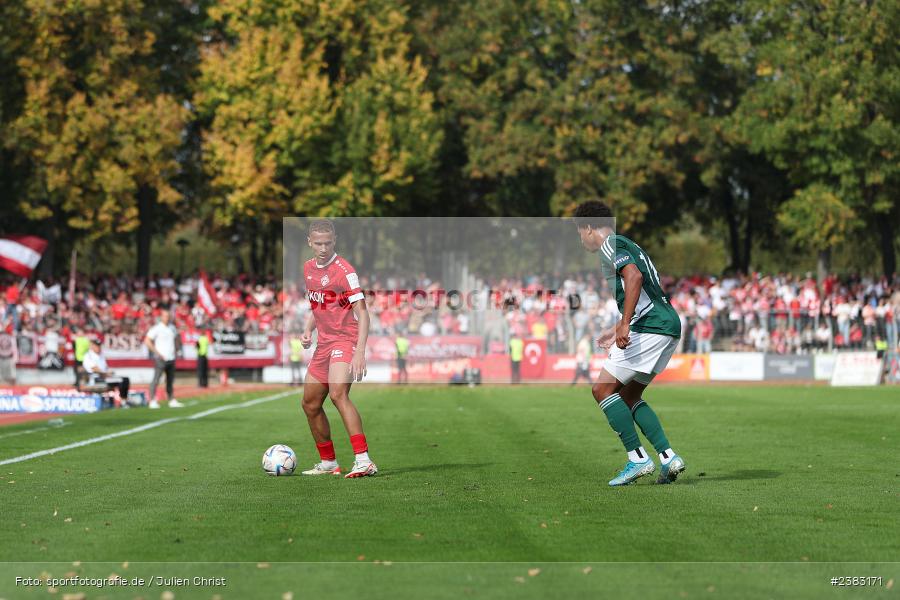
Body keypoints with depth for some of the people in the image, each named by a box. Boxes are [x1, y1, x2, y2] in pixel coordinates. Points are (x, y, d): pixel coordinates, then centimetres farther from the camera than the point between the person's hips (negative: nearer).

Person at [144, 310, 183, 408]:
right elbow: (147, 341, -11)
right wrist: (157, 353, -14)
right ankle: (152, 401, -9)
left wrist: (176, 350, 15)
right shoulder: (156, 328, -7)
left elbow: (176, 338, 31)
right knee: (156, 380, -9)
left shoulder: (172, 328, 13)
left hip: (171, 358, 7)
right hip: (161, 359, -7)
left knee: (170, 380, 10)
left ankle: (172, 400, 14)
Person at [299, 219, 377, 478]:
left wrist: (360, 352, -25)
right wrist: (308, 330, 6)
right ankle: (328, 463, 28)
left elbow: (362, 313, -16)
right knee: (310, 404, 12)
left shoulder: (344, 270, -13)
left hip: (345, 340, -8)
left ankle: (363, 461, -36)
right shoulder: (308, 268, 11)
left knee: (338, 394, -29)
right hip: (324, 343, 9)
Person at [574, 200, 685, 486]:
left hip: (650, 328, -10)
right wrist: (616, 330, 37)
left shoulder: (610, 246, -5)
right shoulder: (627, 246, 25)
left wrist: (624, 325, -27)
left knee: (603, 389, -5)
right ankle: (668, 457, 6)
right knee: (628, 397, 16)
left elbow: (634, 277, -24)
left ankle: (638, 458, -9)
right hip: (668, 326, 10)